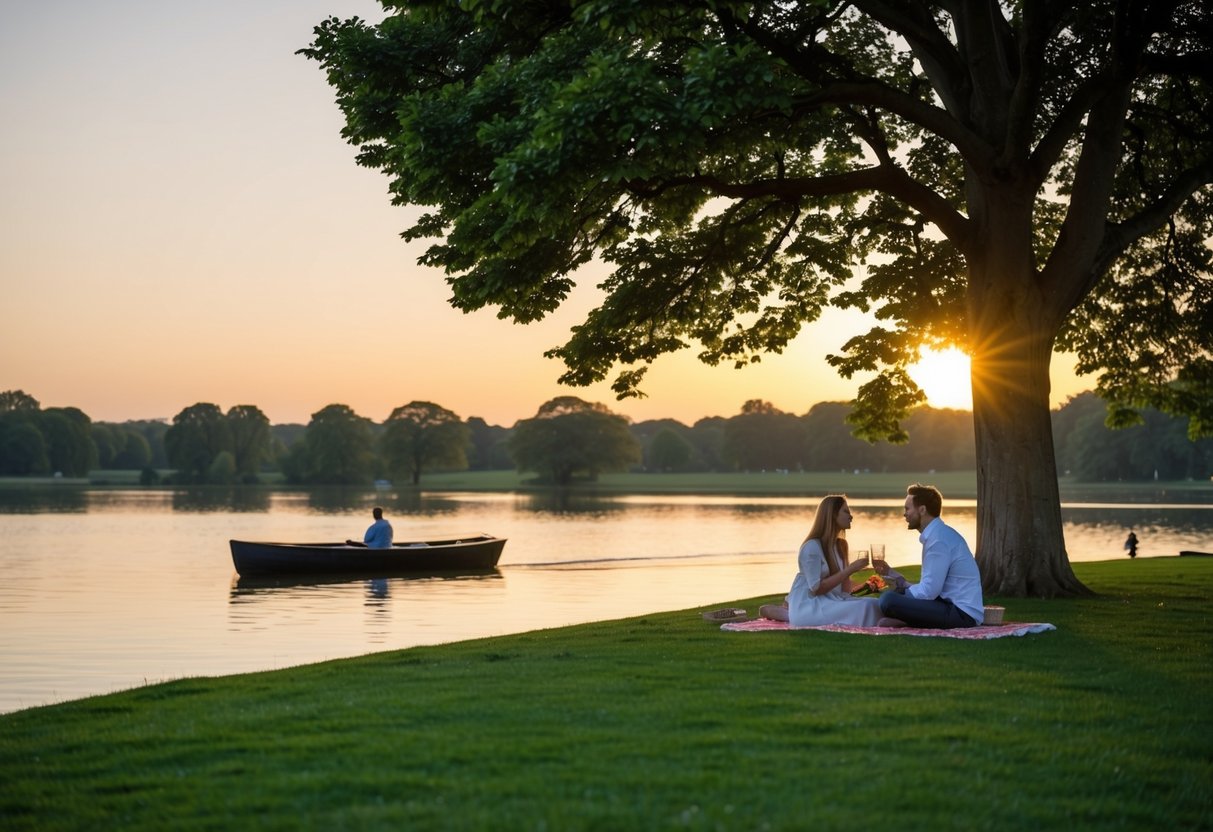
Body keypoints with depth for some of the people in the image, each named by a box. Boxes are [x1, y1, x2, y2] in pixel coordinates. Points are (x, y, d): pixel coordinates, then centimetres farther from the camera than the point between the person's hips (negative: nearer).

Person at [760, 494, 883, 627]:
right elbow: (817, 588, -19)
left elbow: (845, 588, 13)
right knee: (865, 608, -25)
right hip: (809, 605, -8)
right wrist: (850, 569, -19)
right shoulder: (812, 547, -13)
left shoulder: (841, 545, 12)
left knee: (877, 605, -10)